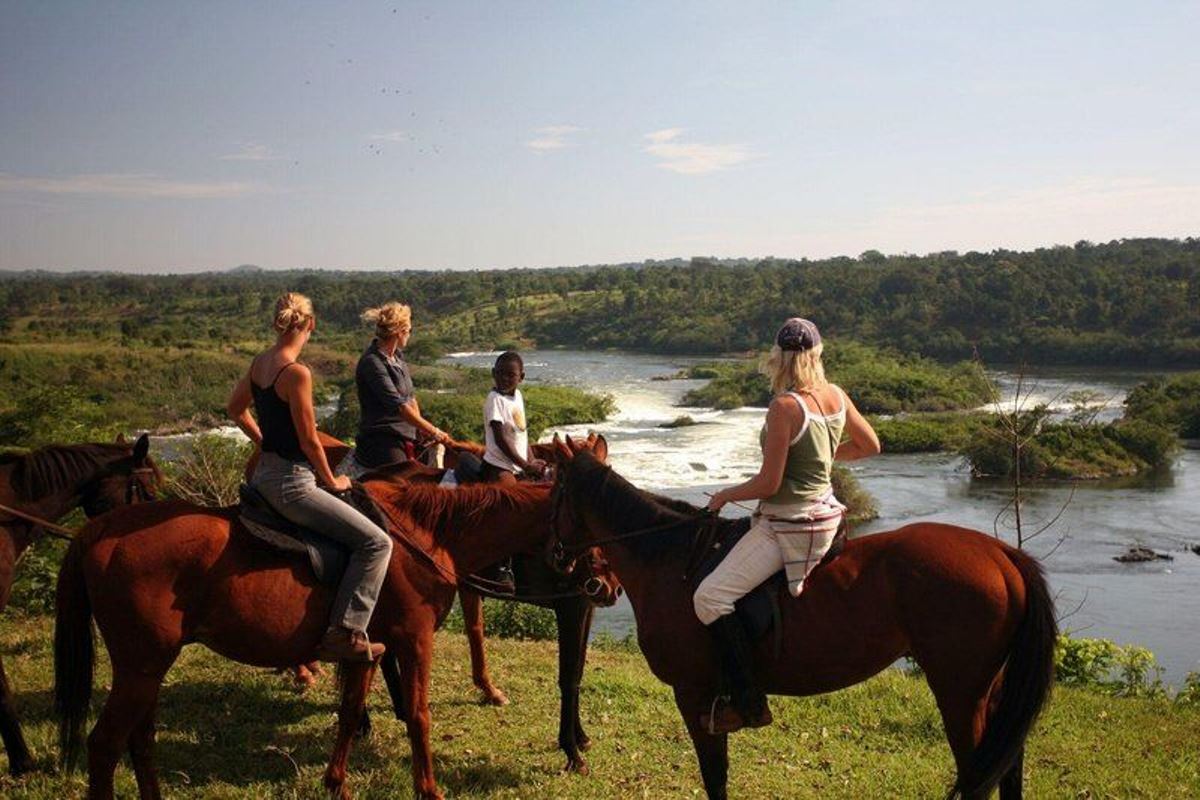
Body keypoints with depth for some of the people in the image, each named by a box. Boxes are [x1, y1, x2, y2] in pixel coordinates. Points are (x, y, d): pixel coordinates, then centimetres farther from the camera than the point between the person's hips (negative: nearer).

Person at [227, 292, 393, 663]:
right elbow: (309, 441, -17)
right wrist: (331, 481, -2)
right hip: (292, 483, -10)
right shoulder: (296, 372, -21)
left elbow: (235, 409, 23)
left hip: (265, 474, 10)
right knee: (376, 542, -10)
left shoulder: (260, 362, 6)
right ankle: (344, 633, -15)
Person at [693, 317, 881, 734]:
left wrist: (725, 495, -2)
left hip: (788, 523, -9)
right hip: (824, 511, 10)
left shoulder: (784, 407, -21)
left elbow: (768, 483, -20)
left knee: (710, 597, -11)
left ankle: (749, 704, -10)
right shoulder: (837, 396, 1)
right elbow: (870, 445, 15)